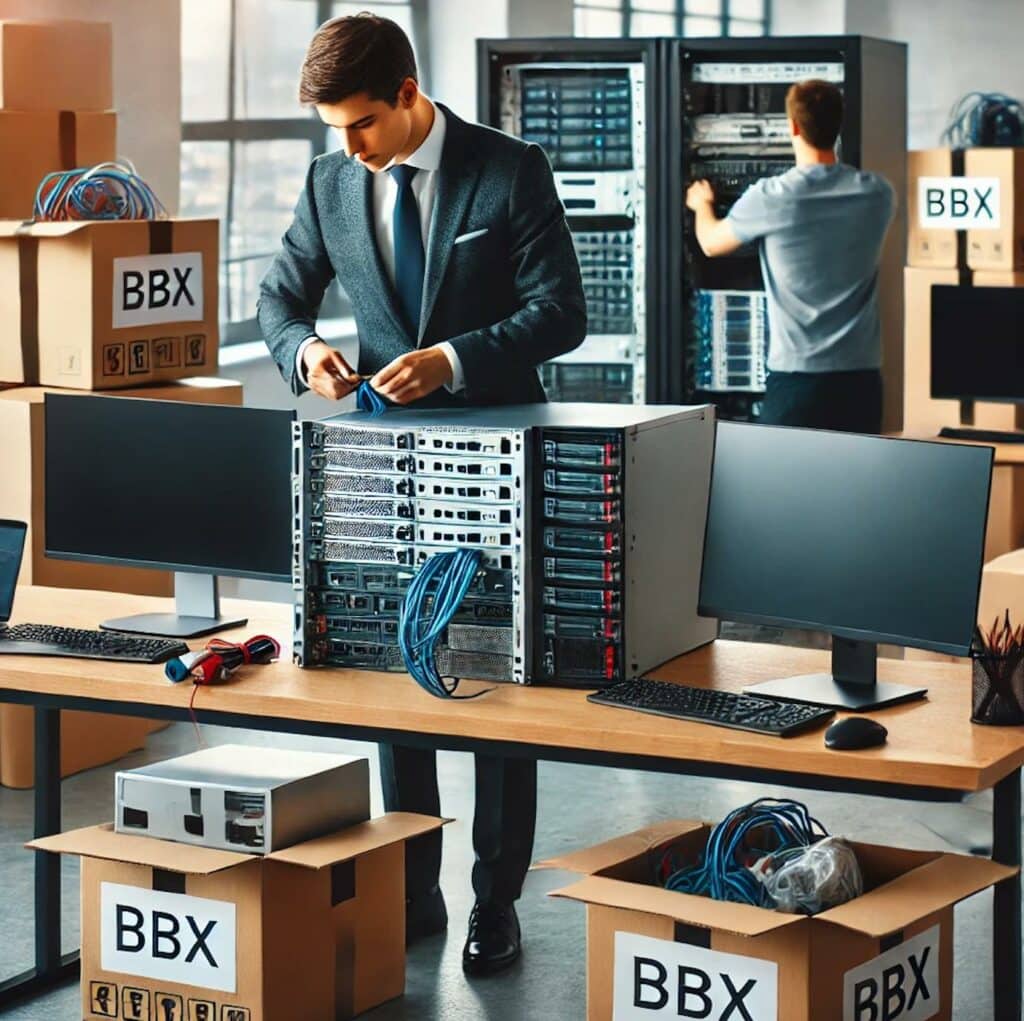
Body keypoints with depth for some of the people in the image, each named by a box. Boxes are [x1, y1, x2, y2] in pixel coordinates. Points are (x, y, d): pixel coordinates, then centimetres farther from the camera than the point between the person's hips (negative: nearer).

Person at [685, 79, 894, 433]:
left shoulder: (770, 199, -9)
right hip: (860, 377, 3)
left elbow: (711, 243, 11)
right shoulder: (877, 194, 0)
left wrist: (702, 204, 34)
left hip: (796, 378, -3)